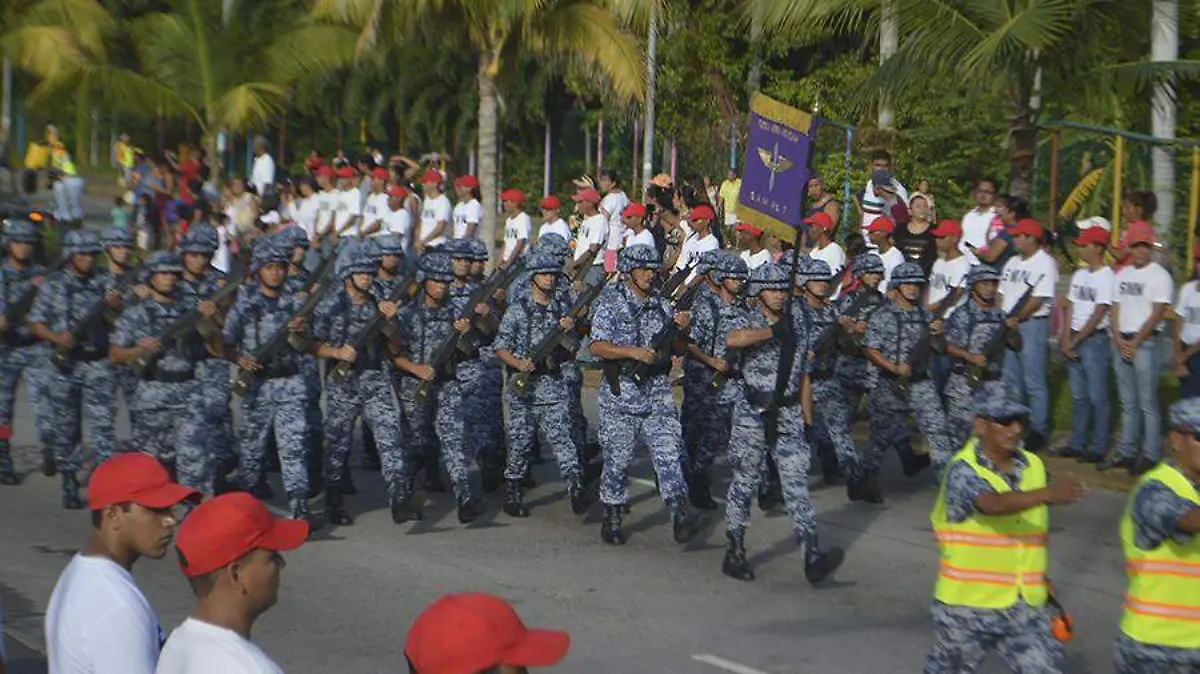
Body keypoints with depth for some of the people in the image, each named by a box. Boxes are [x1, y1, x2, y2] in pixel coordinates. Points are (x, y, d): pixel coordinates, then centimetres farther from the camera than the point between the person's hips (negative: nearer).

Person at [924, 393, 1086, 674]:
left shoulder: (1033, 466, 4)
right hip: (969, 605, -4)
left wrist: (1039, 575, 17)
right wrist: (1048, 493, -52)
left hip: (1025, 606, 4)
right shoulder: (963, 470, -17)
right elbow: (993, 504, -37)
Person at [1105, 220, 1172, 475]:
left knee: (1147, 402, -6)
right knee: (1128, 403, 11)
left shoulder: (1160, 276, -6)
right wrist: (1119, 340, -1)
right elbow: (1115, 309, 14)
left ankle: (1150, 455, -3)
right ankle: (1126, 452, 16)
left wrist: (1135, 343, -12)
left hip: (1146, 342, -6)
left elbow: (1156, 314, -11)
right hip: (1121, 342, 7)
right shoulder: (1122, 275, 15)